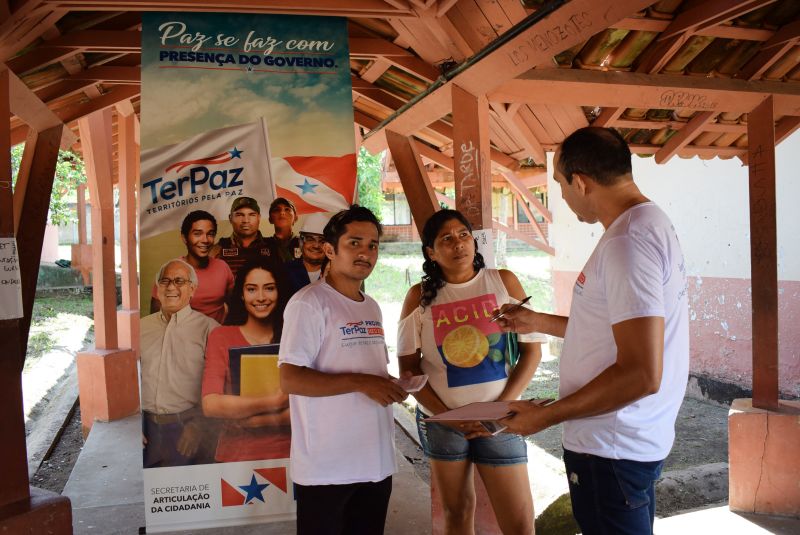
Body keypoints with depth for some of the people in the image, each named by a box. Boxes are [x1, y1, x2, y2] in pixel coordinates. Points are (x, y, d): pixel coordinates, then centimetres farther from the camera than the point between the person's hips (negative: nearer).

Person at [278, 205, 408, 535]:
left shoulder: (372, 308, 13)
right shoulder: (308, 303, -13)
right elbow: (290, 380, -20)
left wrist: (392, 384, 1)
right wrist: (361, 383, -23)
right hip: (326, 468, -7)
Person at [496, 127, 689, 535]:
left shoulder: (628, 239, -23)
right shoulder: (649, 223, 10)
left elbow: (641, 375, -28)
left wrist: (546, 416, -18)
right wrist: (539, 322, 22)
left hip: (611, 450, -10)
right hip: (632, 442, 10)